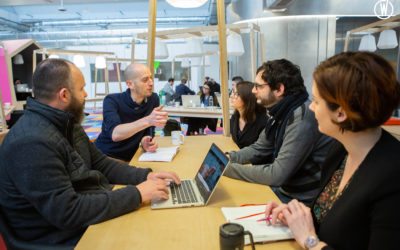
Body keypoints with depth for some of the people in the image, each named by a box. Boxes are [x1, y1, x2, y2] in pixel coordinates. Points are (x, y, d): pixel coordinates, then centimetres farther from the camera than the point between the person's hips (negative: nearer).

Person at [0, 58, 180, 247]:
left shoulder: (69, 126, 6)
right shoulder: (32, 144, -27)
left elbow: (102, 164, 10)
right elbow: (66, 213, -29)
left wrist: (146, 176, -4)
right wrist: (136, 194, -26)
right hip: (67, 236, -8)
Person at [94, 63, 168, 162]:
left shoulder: (153, 99, -3)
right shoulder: (112, 101, -15)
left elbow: (148, 132, 4)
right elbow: (115, 134, -32)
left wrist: (145, 141, -21)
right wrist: (148, 120, -44)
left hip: (130, 158, 5)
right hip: (105, 156, -4)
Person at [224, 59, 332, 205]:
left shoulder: (302, 118, -27)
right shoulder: (279, 113, 3)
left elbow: (277, 174, -26)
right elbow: (259, 149, 13)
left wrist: (229, 168, -20)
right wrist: (227, 158, -4)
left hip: (303, 200, -8)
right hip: (283, 187, 8)